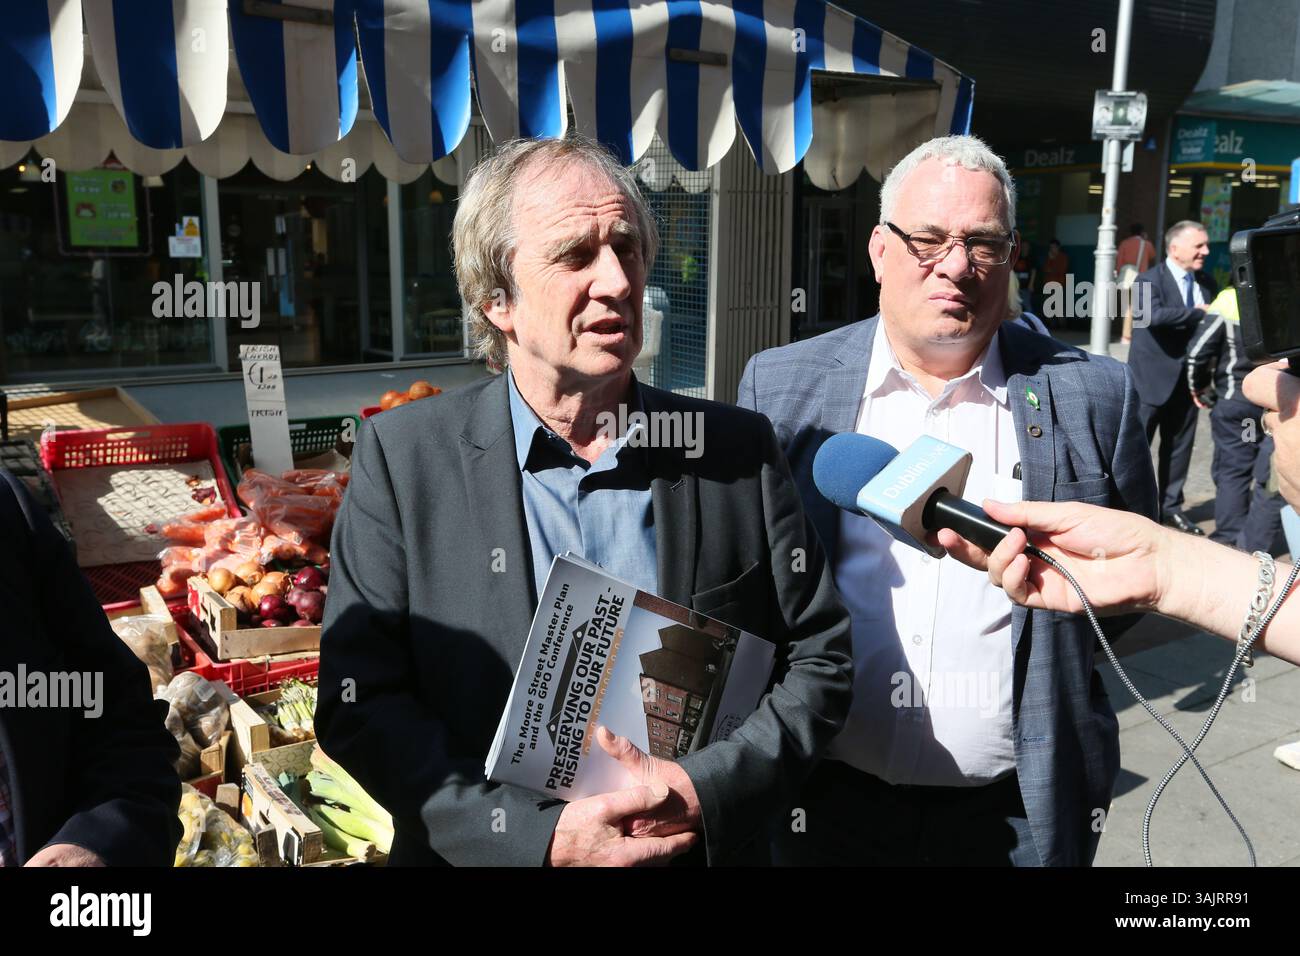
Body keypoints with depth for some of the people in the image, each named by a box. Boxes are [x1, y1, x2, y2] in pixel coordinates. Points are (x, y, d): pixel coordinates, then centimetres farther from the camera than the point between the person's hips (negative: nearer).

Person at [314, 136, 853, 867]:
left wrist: (706, 792, -18)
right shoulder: (403, 458, -11)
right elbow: (359, 699, -12)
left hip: (702, 847, 1)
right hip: (489, 851, -1)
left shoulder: (742, 450, -8)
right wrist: (535, 834, -20)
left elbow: (821, 660, -4)